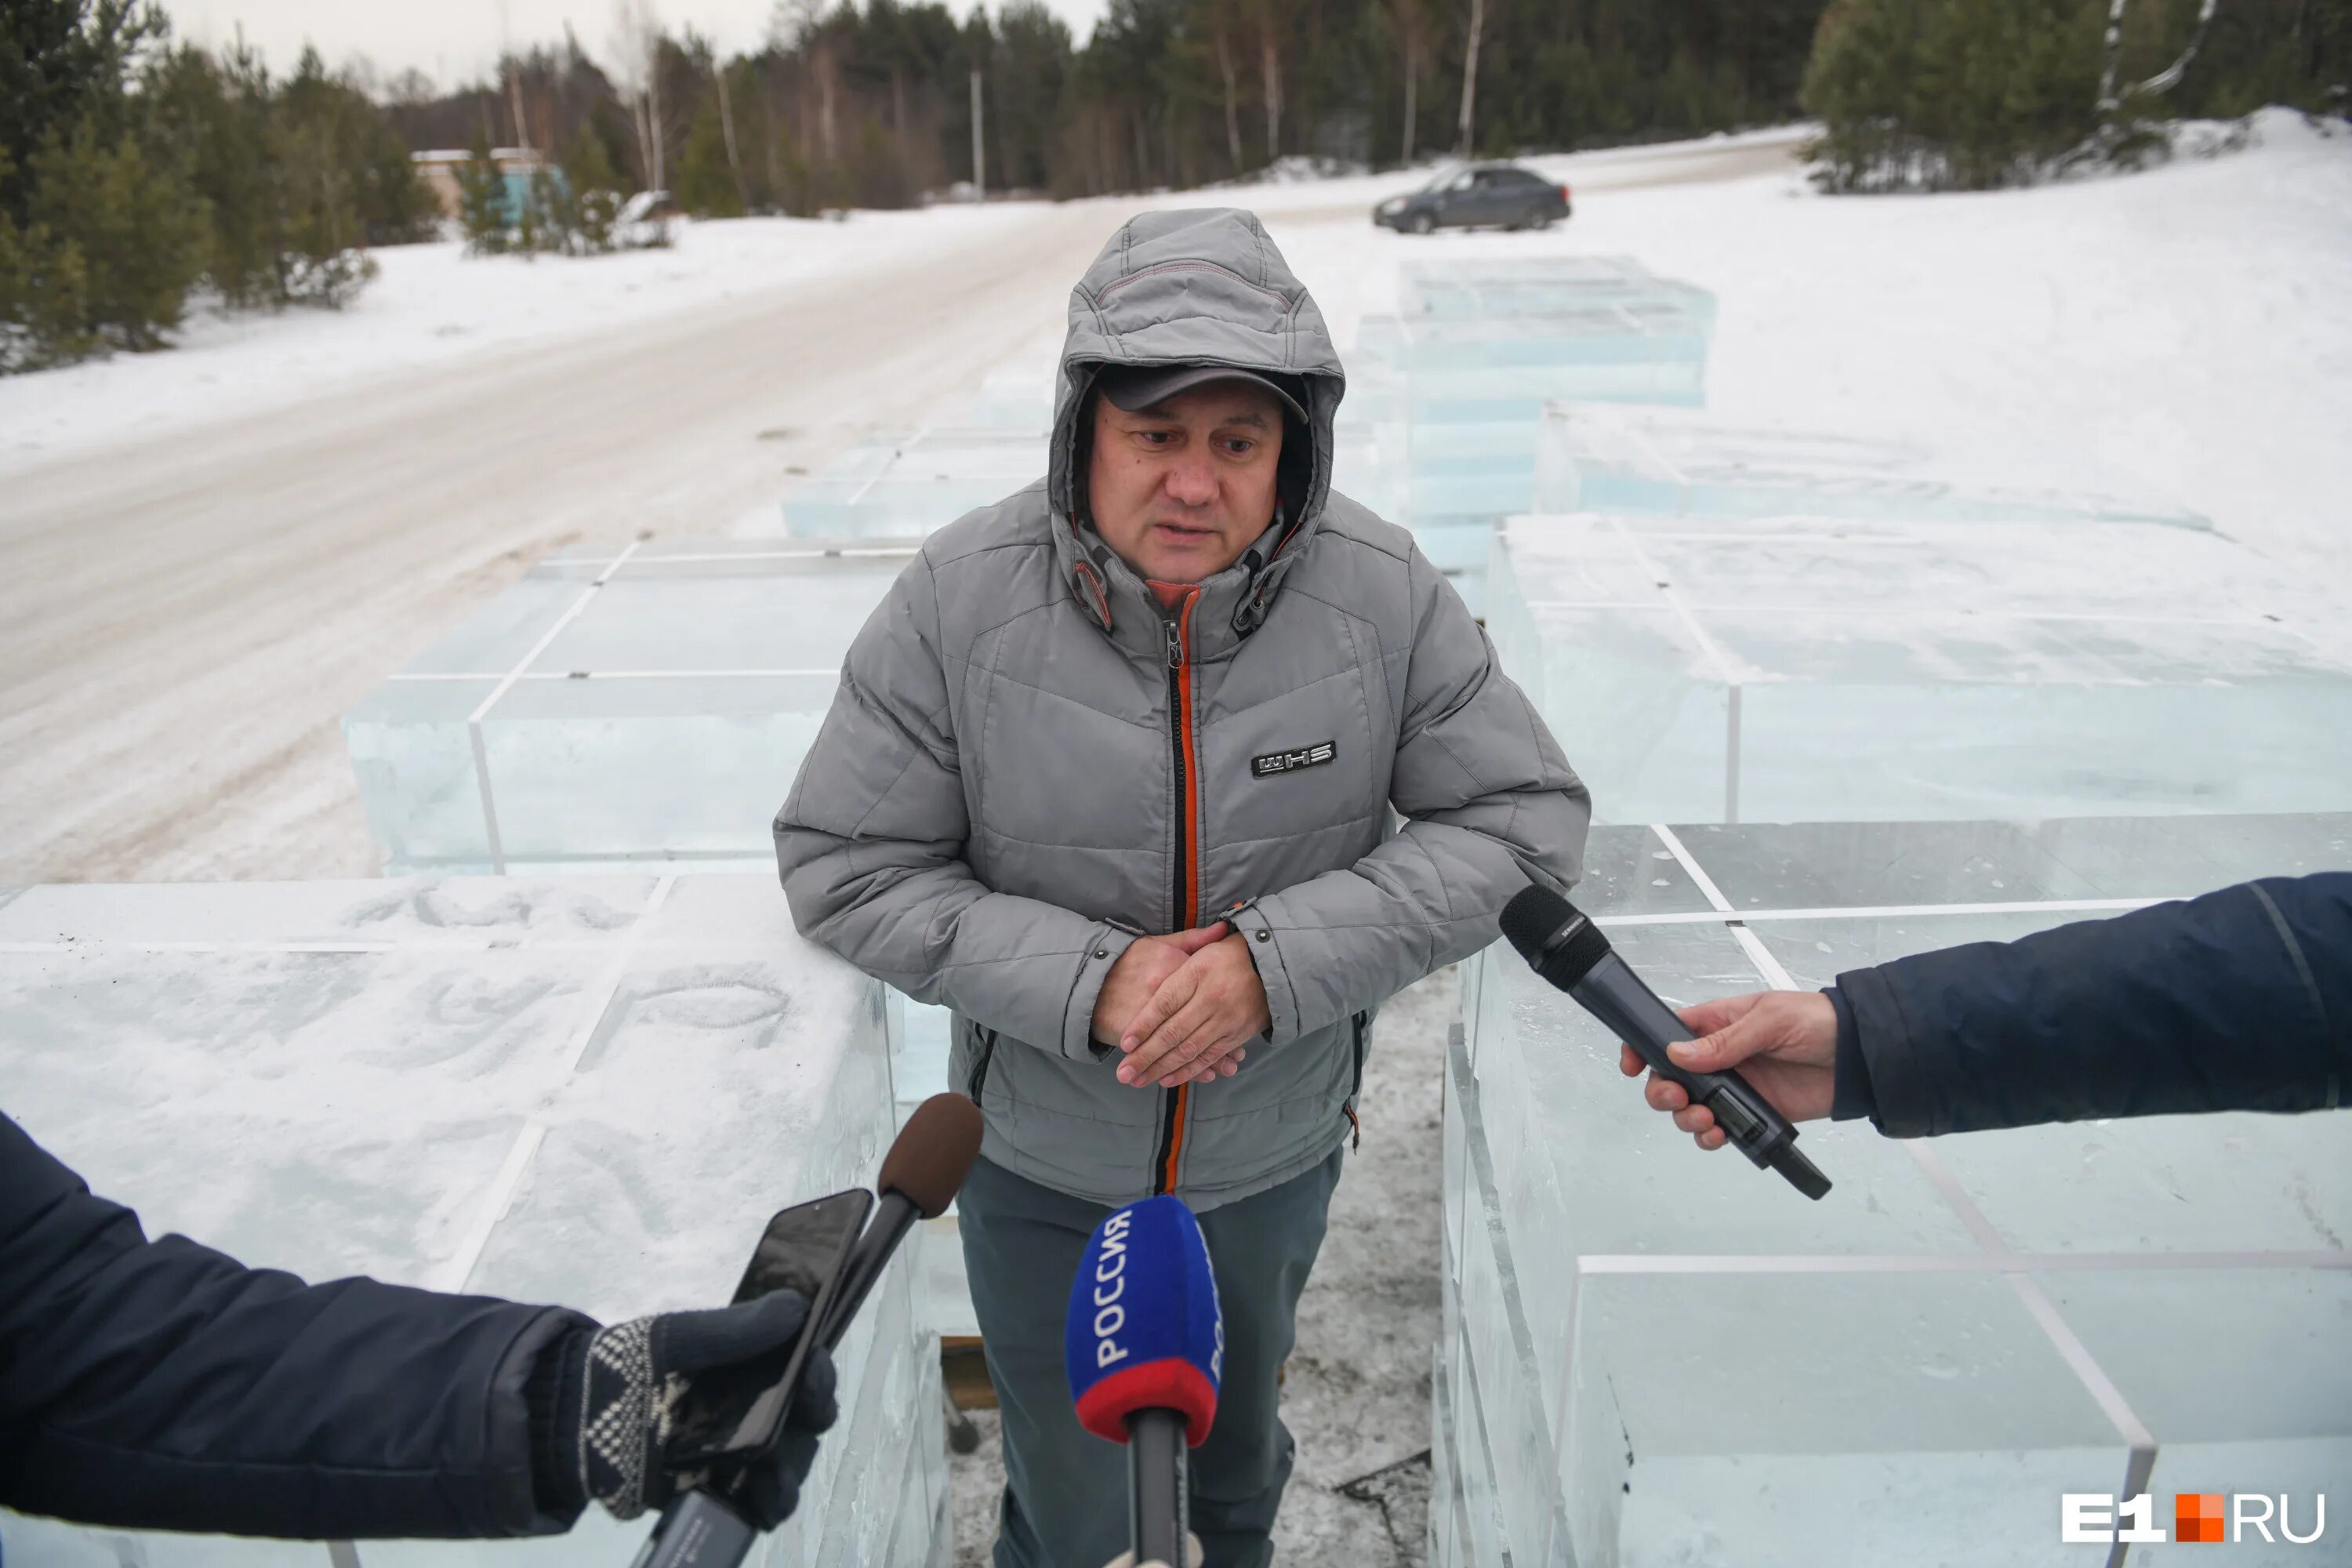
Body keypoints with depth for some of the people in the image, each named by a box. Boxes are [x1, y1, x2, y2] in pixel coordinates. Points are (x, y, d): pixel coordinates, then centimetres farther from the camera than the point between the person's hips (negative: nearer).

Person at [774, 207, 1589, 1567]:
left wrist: (1282, 960, -26)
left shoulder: (1382, 595, -20)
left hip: (1281, 1149, 2)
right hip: (1039, 1161, -1)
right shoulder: (963, 599, -21)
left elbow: (1526, 819, -14)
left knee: (1244, 1399, 33)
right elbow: (844, 864, -14)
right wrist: (1083, 980, -28)